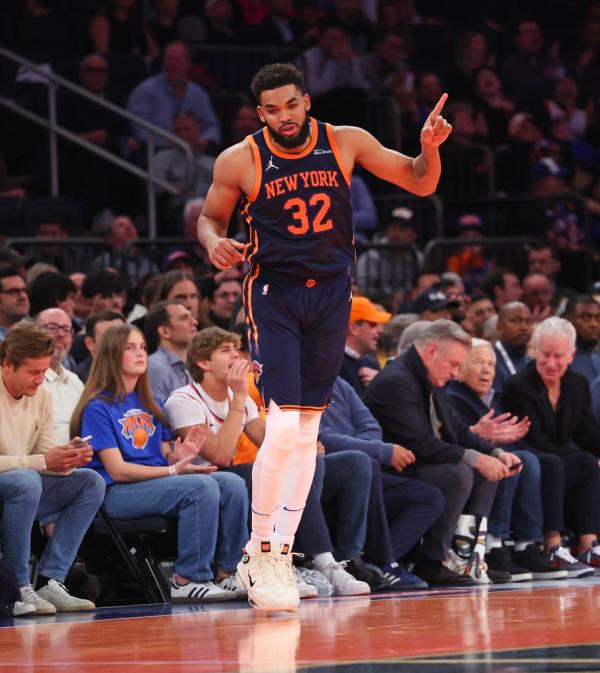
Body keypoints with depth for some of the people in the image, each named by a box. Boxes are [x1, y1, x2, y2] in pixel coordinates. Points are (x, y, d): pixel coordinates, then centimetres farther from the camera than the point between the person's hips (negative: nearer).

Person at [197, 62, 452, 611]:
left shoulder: (345, 143, -3)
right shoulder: (240, 160, -9)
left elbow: (420, 183, 3)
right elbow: (211, 216, 7)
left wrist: (430, 148, -18)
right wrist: (213, 242, -16)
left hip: (331, 295, 4)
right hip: (274, 294, -3)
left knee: (308, 431, 6)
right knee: (283, 427, -15)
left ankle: (280, 553, 14)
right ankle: (261, 553, -3)